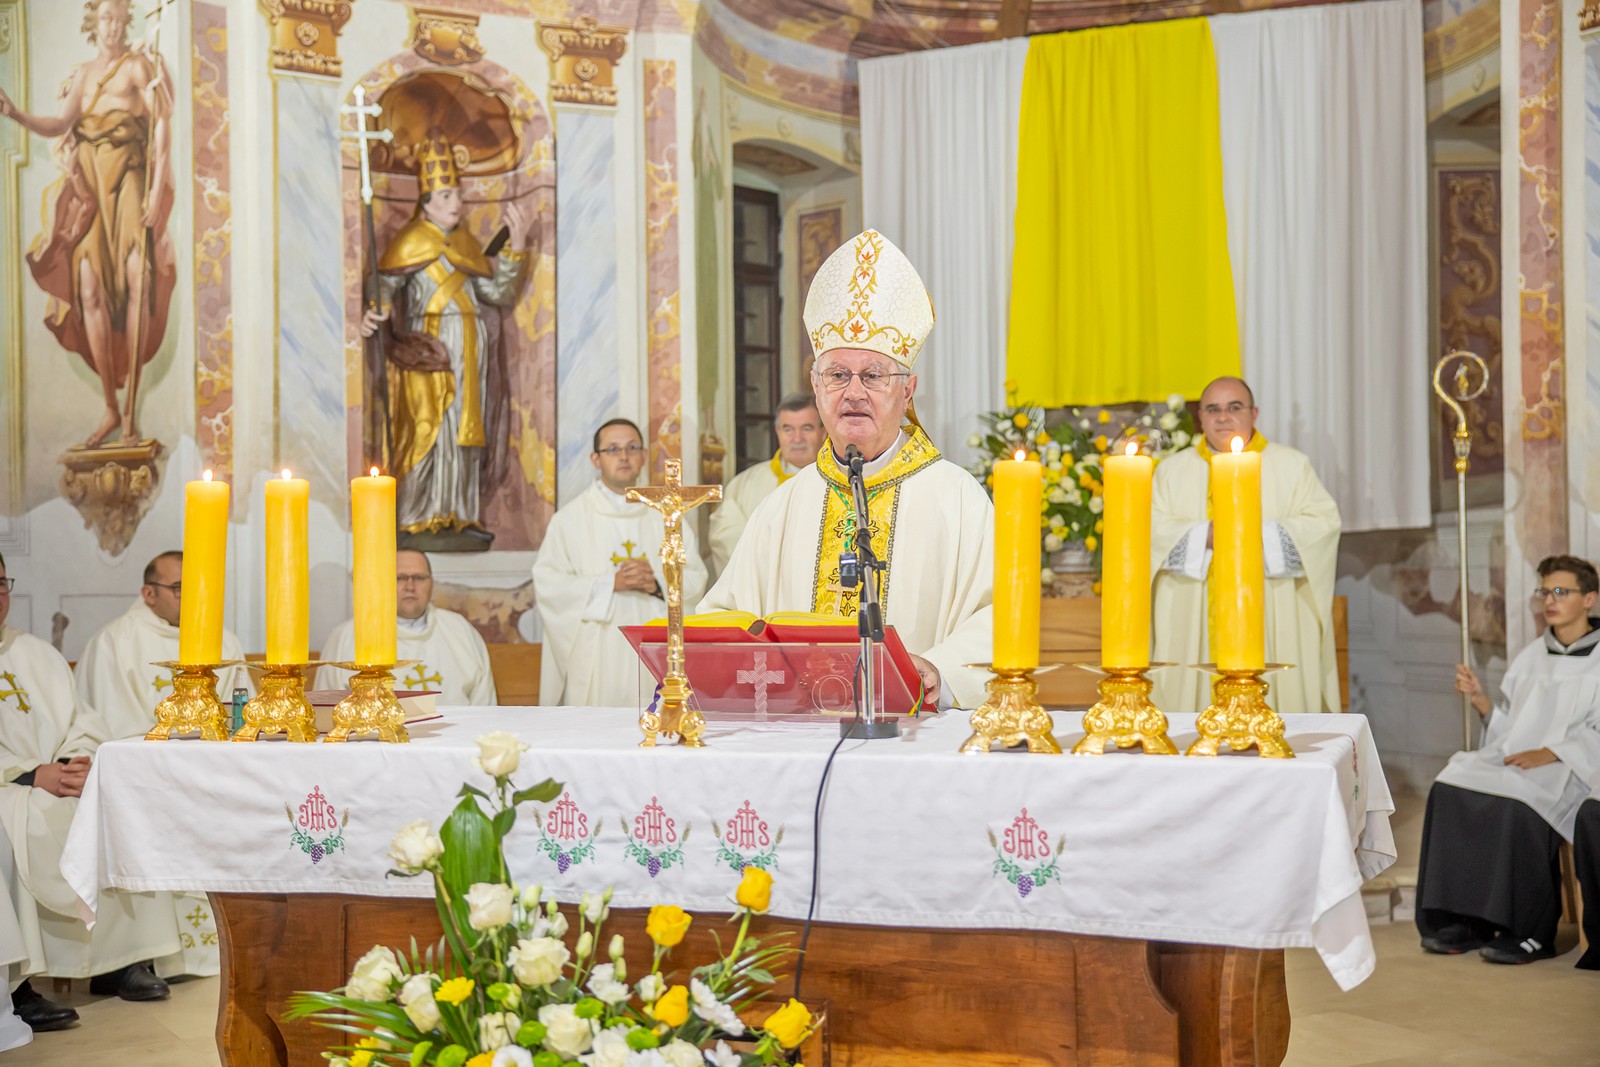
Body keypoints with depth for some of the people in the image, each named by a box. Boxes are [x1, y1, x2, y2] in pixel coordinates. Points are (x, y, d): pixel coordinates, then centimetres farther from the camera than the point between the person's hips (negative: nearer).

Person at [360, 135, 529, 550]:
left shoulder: (465, 243, 18)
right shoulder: (412, 240, -2)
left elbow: (499, 293, 13)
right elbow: (386, 283, -12)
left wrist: (516, 247, 7)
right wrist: (376, 313, -32)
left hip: (469, 351, 7)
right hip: (431, 348, -7)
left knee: (466, 433, 7)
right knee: (436, 430, -11)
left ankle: (459, 519, 13)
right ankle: (421, 524, -8)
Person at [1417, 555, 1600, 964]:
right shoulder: (1531, 657, 22)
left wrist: (1548, 753, -18)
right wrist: (1480, 698, 2)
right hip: (1515, 760, 6)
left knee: (1517, 800, -37)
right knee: (1449, 788, -24)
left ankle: (1533, 931, -26)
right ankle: (1466, 920, -23)